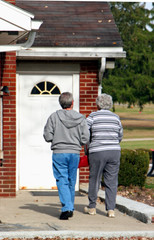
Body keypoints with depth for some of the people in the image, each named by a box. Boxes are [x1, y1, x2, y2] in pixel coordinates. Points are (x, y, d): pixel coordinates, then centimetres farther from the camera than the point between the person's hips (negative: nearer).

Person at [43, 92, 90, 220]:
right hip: (75, 153, 2)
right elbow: (85, 138, -4)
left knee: (62, 181, -2)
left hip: (59, 153, -2)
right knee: (71, 182, 14)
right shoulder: (80, 118, -1)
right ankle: (70, 208, 23)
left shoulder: (54, 117, -6)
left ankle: (66, 208, -16)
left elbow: (48, 136, -6)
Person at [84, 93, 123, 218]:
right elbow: (120, 136, 15)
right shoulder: (116, 117, 8)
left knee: (94, 180, 9)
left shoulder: (93, 116, -3)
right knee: (111, 181, 4)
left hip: (97, 152, -3)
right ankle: (111, 209, -1)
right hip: (114, 152, 3)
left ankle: (92, 207, 18)